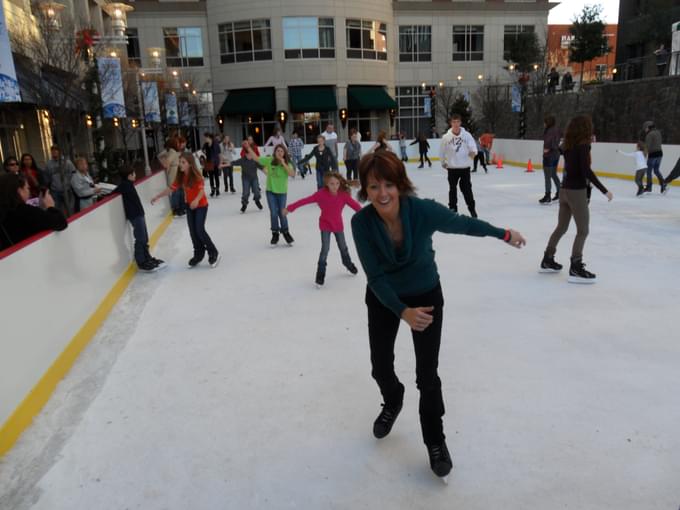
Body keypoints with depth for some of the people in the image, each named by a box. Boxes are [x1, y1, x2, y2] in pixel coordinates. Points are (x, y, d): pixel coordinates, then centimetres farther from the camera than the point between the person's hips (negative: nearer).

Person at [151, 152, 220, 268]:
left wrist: (197, 200, -49)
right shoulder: (181, 177, -2)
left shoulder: (196, 175, -21)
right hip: (190, 206, 7)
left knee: (200, 230, -12)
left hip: (201, 205, -7)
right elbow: (171, 189, 1)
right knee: (193, 231, 9)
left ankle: (214, 253, 3)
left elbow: (202, 189, -30)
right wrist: (157, 197, -4)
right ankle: (198, 254, 25)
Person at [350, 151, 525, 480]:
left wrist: (504, 234, 4)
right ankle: (392, 403, 49)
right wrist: (403, 312, -36)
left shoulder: (423, 210, -30)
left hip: (426, 295, -1)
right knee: (380, 367, 13)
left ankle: (435, 440, 26)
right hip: (383, 298, 2)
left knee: (427, 375, -1)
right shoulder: (361, 222, -26)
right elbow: (375, 276, -23)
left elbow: (464, 224, -11)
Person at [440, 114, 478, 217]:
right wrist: (443, 162, 12)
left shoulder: (466, 135, -5)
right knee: (452, 189, 10)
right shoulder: (446, 137, -4)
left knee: (466, 188, 5)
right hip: (452, 167, 1)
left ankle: (472, 208, 18)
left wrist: (473, 152, -31)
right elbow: (442, 151, 8)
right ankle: (453, 208, 23)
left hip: (465, 167, -1)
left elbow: (473, 147, -9)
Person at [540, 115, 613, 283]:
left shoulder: (569, 144, 6)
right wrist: (604, 190, -18)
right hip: (577, 191, -7)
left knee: (561, 227, 18)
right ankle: (575, 269, -1)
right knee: (583, 231, -1)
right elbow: (586, 171, -21)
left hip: (565, 189, 7)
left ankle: (547, 260, 26)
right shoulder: (583, 145, -14)